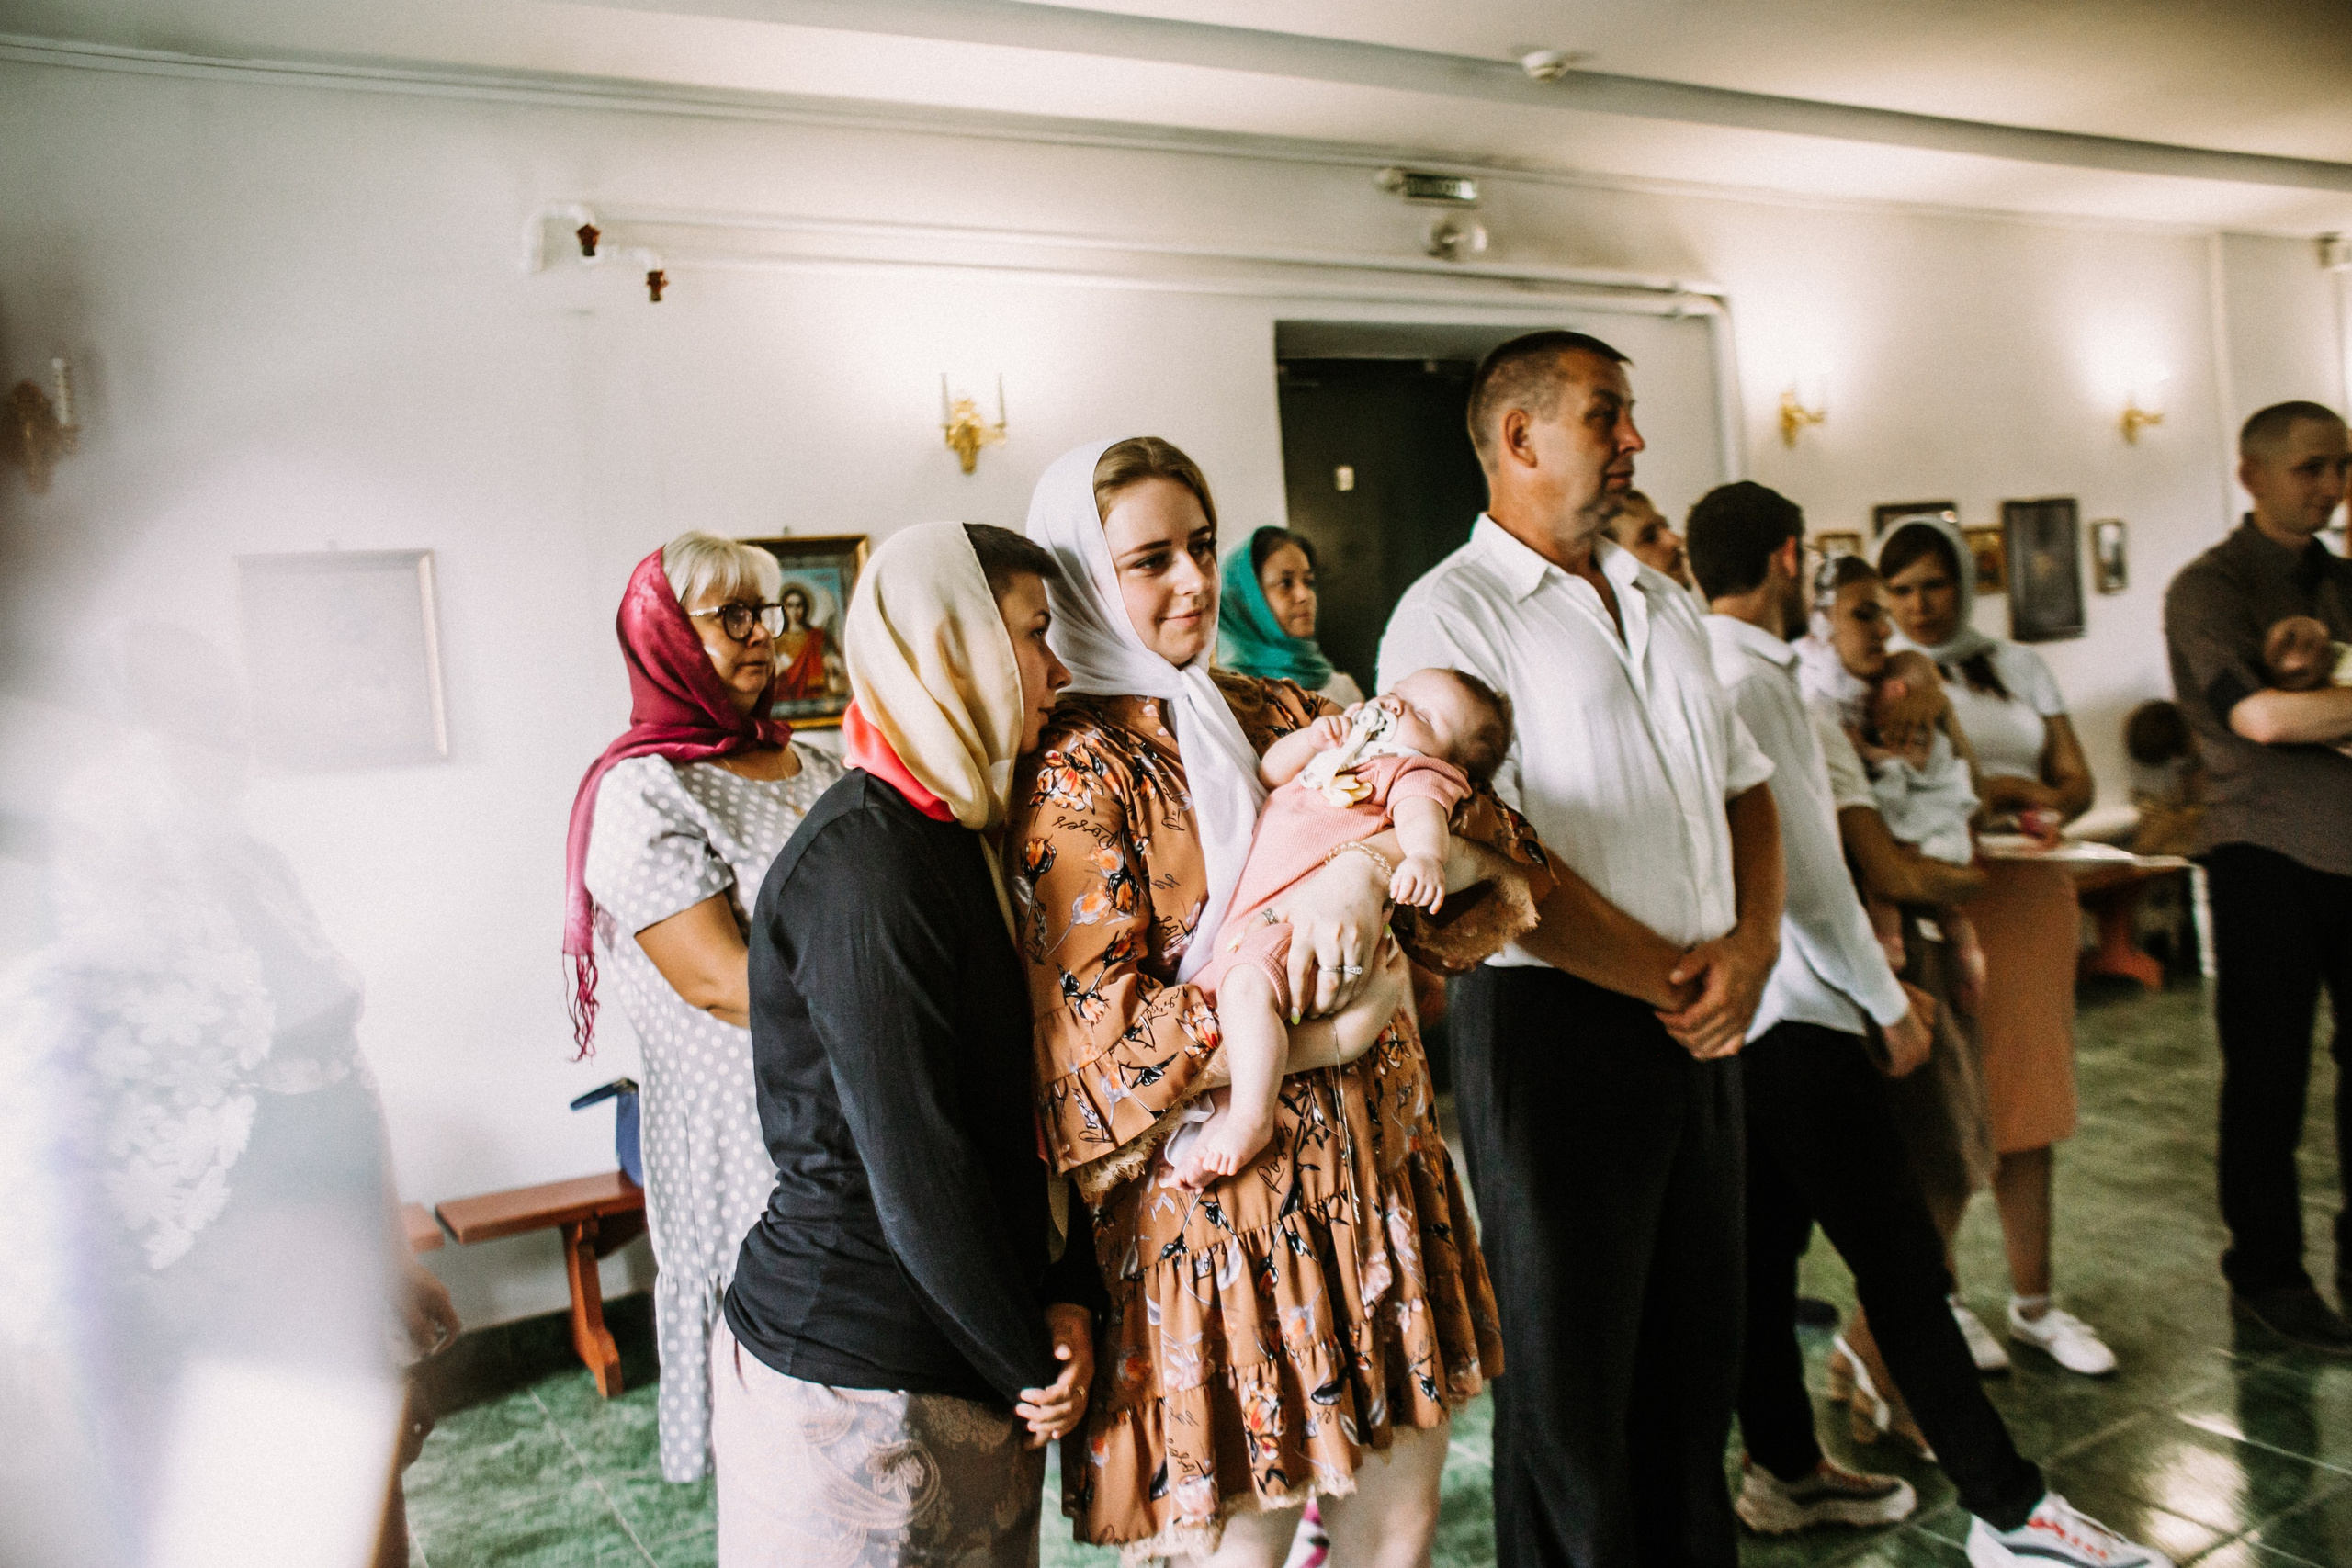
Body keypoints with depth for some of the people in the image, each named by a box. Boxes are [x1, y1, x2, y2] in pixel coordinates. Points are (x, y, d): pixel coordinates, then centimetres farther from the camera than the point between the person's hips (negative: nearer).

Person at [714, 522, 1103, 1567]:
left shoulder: (953, 837, 8)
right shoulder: (864, 866, -22)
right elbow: (916, 1176, -22)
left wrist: (1067, 1294, -1)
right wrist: (1031, 1365, -10)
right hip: (854, 1387, -8)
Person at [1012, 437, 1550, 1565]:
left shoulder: (1278, 717, 7)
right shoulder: (1077, 772, -10)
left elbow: (1496, 846, 0)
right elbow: (1103, 1049, -17)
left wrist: (1376, 855, -21)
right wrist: (1344, 1023, -17)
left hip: (1378, 1171, 6)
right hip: (1222, 1208, -6)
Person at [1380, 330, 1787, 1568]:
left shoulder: (1665, 605, 15)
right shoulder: (1451, 615, -10)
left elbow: (1746, 791, 17)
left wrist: (1750, 949, -2)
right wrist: (1669, 982, -11)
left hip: (1698, 1020, 7)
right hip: (1558, 1022, -7)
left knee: (1697, 1349, 19)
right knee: (1573, 1371, 9)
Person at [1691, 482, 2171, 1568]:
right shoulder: (1752, 682, -16)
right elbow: (1802, 868, -18)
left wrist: (1877, 983, 18)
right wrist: (1887, 1003, -7)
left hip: (1737, 1011, 10)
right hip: (1793, 1015, -10)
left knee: (1763, 1246, 15)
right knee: (1900, 1262, -3)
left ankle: (1785, 1472, 28)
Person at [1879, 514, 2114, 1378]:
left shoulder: (2018, 666, 15)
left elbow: (2076, 781, 10)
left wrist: (2021, 795, -12)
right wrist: (1994, 794, -17)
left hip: (2027, 892, 4)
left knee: (2024, 1092, 6)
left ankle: (2033, 1301, 16)